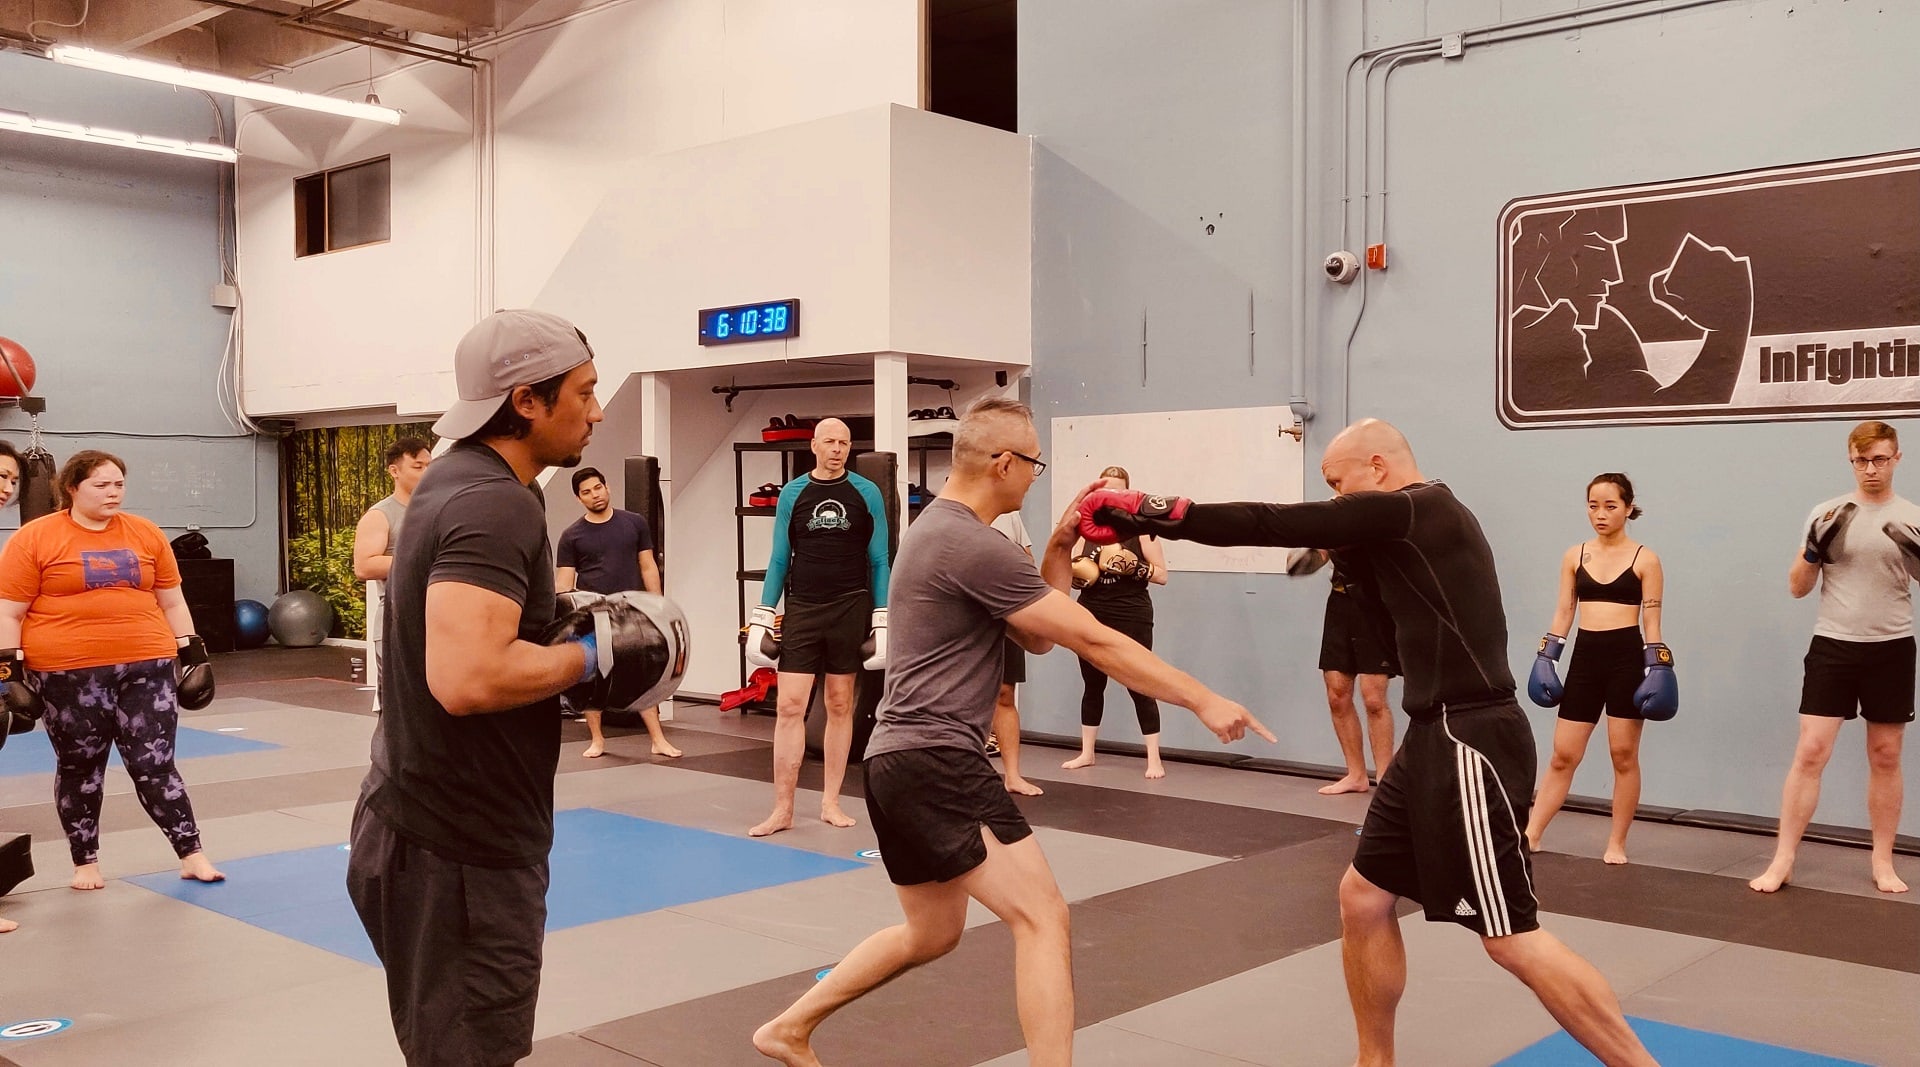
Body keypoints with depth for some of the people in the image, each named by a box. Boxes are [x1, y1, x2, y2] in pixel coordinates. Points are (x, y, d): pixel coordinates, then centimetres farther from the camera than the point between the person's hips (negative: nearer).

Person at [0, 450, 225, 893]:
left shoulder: (146, 534, 8)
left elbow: (172, 602, 13)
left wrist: (192, 651, 9)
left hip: (146, 666, 2)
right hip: (69, 673, -2)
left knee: (155, 765, 0)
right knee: (79, 769, 9)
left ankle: (192, 855, 6)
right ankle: (85, 862, 23)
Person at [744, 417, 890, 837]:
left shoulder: (867, 493, 1)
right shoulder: (792, 494, 4)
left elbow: (879, 561, 3)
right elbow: (779, 559, 8)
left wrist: (882, 620, -2)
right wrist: (762, 617, 3)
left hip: (850, 609, 0)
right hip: (802, 609, 1)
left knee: (840, 705, 7)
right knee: (789, 706, -5)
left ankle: (830, 802, 17)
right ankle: (782, 809, 1)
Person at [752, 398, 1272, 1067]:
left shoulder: (937, 530, 16)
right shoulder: (975, 547, -17)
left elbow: (1037, 637, 16)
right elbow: (1096, 642, -17)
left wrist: (1060, 549, 5)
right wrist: (1203, 701, -12)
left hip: (900, 762, 11)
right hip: (937, 763, -10)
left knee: (932, 933, 22)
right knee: (1043, 918, -10)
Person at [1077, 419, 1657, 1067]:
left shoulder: (1411, 511, -14)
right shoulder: (1420, 523, 15)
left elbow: (1275, 524, -17)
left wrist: (1152, 514, -13)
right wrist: (1349, 553, 10)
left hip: (1469, 743, -10)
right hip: (1436, 740, 10)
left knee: (1513, 940, -6)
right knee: (1363, 897, 14)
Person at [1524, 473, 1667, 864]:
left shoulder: (1645, 559, -1)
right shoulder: (1574, 556, 9)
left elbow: (1651, 621, -2)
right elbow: (1563, 612, 10)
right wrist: (1545, 657, 3)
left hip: (1627, 656, -3)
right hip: (1585, 657, 3)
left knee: (1624, 755, 4)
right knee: (1563, 756, 5)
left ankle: (1616, 844, 15)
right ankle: (1530, 835, 9)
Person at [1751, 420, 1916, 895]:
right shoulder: (1827, 512, 2)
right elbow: (1797, 588, 4)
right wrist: (1816, 546, -14)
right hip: (1833, 646, -1)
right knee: (1810, 752, -5)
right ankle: (1782, 860, -1)